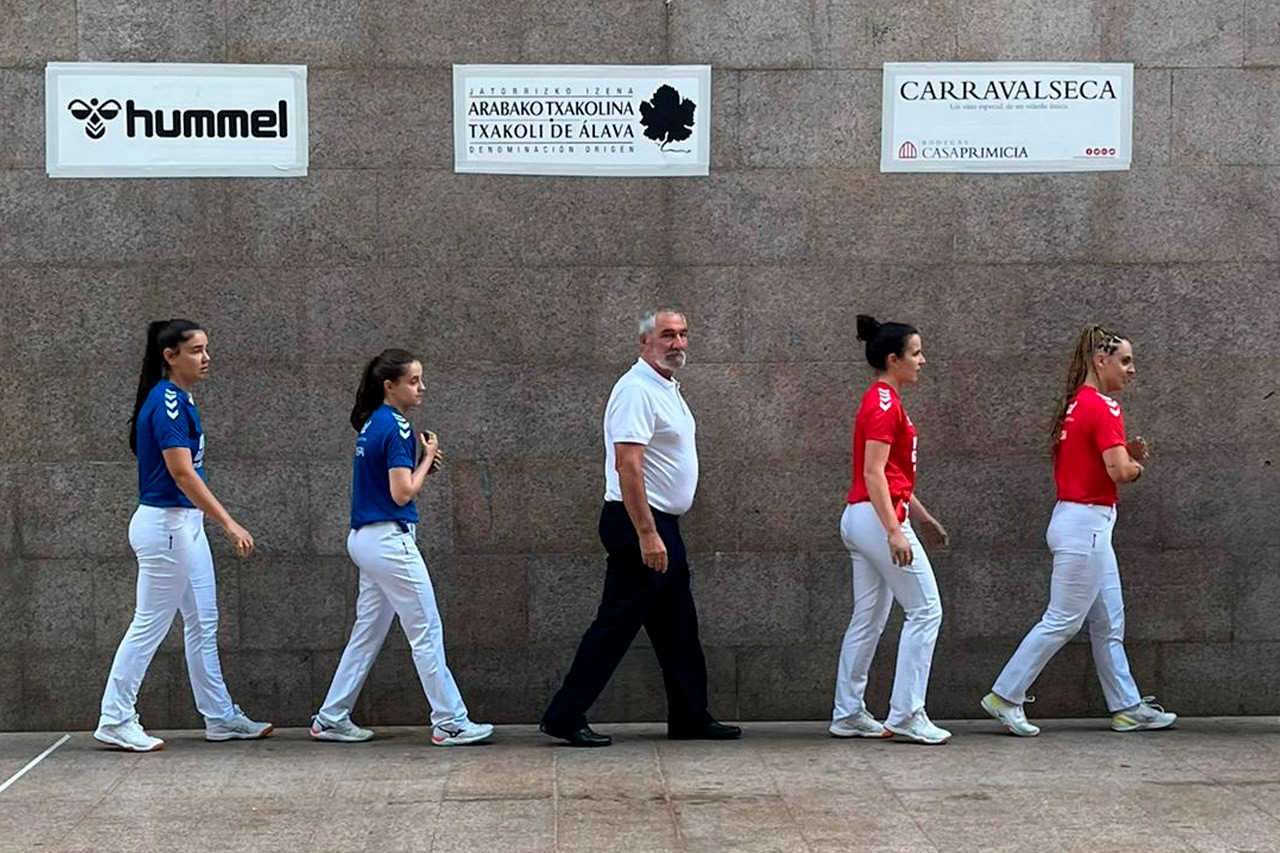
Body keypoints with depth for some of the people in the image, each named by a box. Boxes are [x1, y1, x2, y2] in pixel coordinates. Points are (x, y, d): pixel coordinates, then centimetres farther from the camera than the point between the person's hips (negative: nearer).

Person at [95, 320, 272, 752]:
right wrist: (230, 525, -24)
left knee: (203, 624, 13)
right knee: (150, 625, -2)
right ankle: (115, 720, 7)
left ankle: (221, 717, 19)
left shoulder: (180, 399, 11)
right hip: (165, 525, -10)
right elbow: (182, 474, -23)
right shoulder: (166, 401, -18)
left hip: (185, 524, 10)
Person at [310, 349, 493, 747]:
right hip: (390, 539, -9)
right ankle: (450, 722, 1)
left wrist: (425, 465, 7)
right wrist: (428, 457, -6)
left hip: (366, 540, 9)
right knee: (427, 632, -3)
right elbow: (402, 493, -18)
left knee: (368, 632, 14)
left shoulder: (371, 424, 14)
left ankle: (331, 719, 17)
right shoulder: (396, 427, -14)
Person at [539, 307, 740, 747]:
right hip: (640, 524, -10)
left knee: (678, 629, 13)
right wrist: (647, 534, -27)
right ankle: (565, 717, -3)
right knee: (617, 623, -7)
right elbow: (627, 466, -24)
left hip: (662, 525, 10)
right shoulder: (637, 390, -16)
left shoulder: (667, 388, 16)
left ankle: (690, 717, 21)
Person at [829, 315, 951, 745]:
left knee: (868, 620, 12)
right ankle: (906, 714, -5)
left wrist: (923, 517, 27)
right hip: (877, 517, -10)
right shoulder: (884, 404, -13)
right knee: (925, 610, -5)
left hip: (860, 517, 10)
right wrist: (894, 532, -26)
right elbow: (873, 473, -21)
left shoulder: (882, 402, 17)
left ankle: (848, 714, 15)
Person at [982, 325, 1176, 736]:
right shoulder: (1103, 408, -16)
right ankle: (1005, 696, 3)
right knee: (1063, 620, -3)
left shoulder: (1076, 404, 12)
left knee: (1108, 623, 13)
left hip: (1087, 525, 10)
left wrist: (1126, 453, 7)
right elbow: (1119, 471, -24)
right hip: (1086, 523, -10)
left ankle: (1127, 708, 19)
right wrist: (1135, 466, -2)